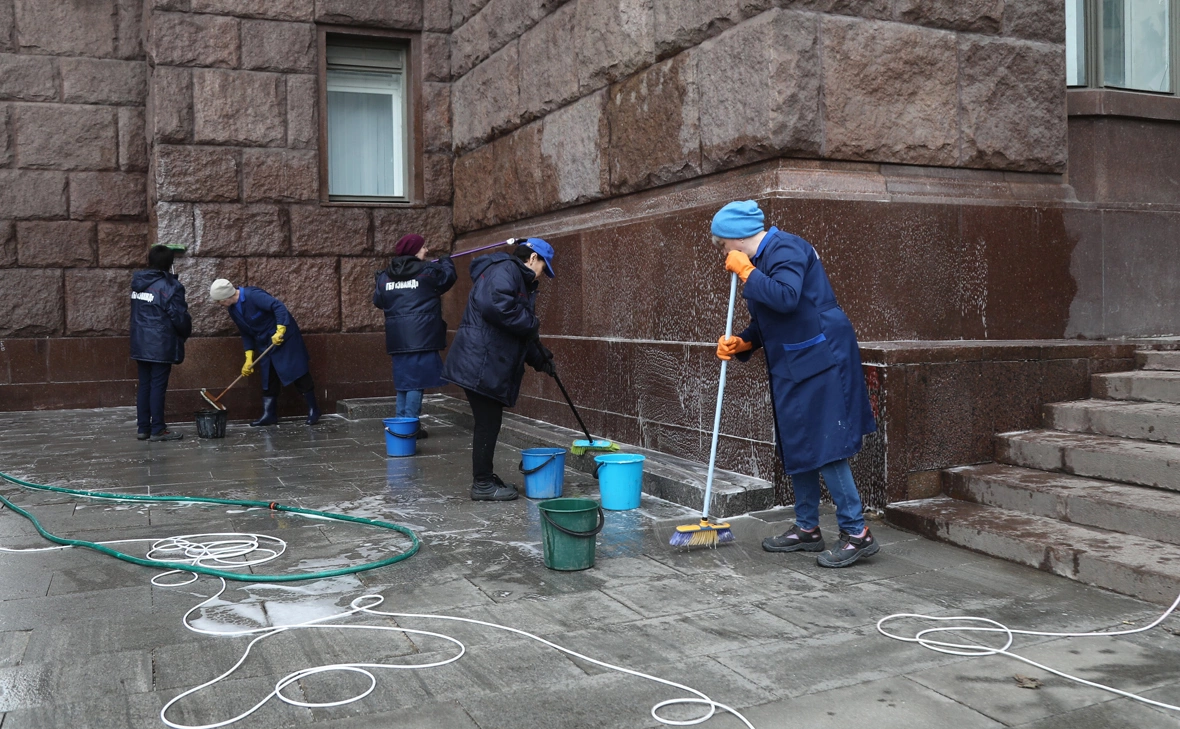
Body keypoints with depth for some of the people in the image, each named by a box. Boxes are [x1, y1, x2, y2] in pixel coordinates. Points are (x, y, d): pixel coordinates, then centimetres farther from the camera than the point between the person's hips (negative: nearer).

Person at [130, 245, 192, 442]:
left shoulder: (137, 282, 7)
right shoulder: (170, 286, -13)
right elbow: (180, 317, -14)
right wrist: (185, 333, 7)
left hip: (140, 344, 6)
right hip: (161, 346, -6)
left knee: (144, 385, 12)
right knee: (158, 386, -3)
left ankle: (143, 428, 16)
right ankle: (157, 430, 0)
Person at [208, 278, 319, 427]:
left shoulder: (252, 295, -24)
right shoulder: (232, 309, 3)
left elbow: (279, 306, -30)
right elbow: (246, 333, 10)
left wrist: (280, 331, -37)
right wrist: (249, 358, 4)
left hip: (284, 337, -9)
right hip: (265, 343, 9)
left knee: (297, 371, -4)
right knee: (268, 378, 9)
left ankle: (313, 410, 3)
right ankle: (269, 414, 14)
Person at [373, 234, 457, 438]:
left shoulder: (385, 275, 7)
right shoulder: (428, 271, -6)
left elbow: (378, 301, 16)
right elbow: (448, 276, 11)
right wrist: (446, 261, 29)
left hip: (397, 338, 5)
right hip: (421, 336, -5)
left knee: (403, 379, 15)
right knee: (416, 380, -3)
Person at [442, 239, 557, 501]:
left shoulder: (519, 279, 24)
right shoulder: (505, 270, -10)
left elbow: (519, 333, 27)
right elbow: (495, 304, -29)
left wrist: (539, 359, 17)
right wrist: (531, 323, -17)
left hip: (491, 366, 11)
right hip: (481, 364, -11)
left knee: (489, 422, 16)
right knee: (487, 423, -3)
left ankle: (485, 478, 26)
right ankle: (482, 485, 6)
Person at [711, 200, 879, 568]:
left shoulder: (785, 249, -14)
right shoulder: (762, 259, 15)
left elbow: (786, 297, -32)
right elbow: (766, 322, 21)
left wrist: (746, 272, -21)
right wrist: (740, 343, 4)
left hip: (819, 361, -10)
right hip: (793, 366, 10)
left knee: (823, 446, -10)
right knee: (797, 446, 14)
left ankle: (857, 533, -3)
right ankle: (807, 528, 25)